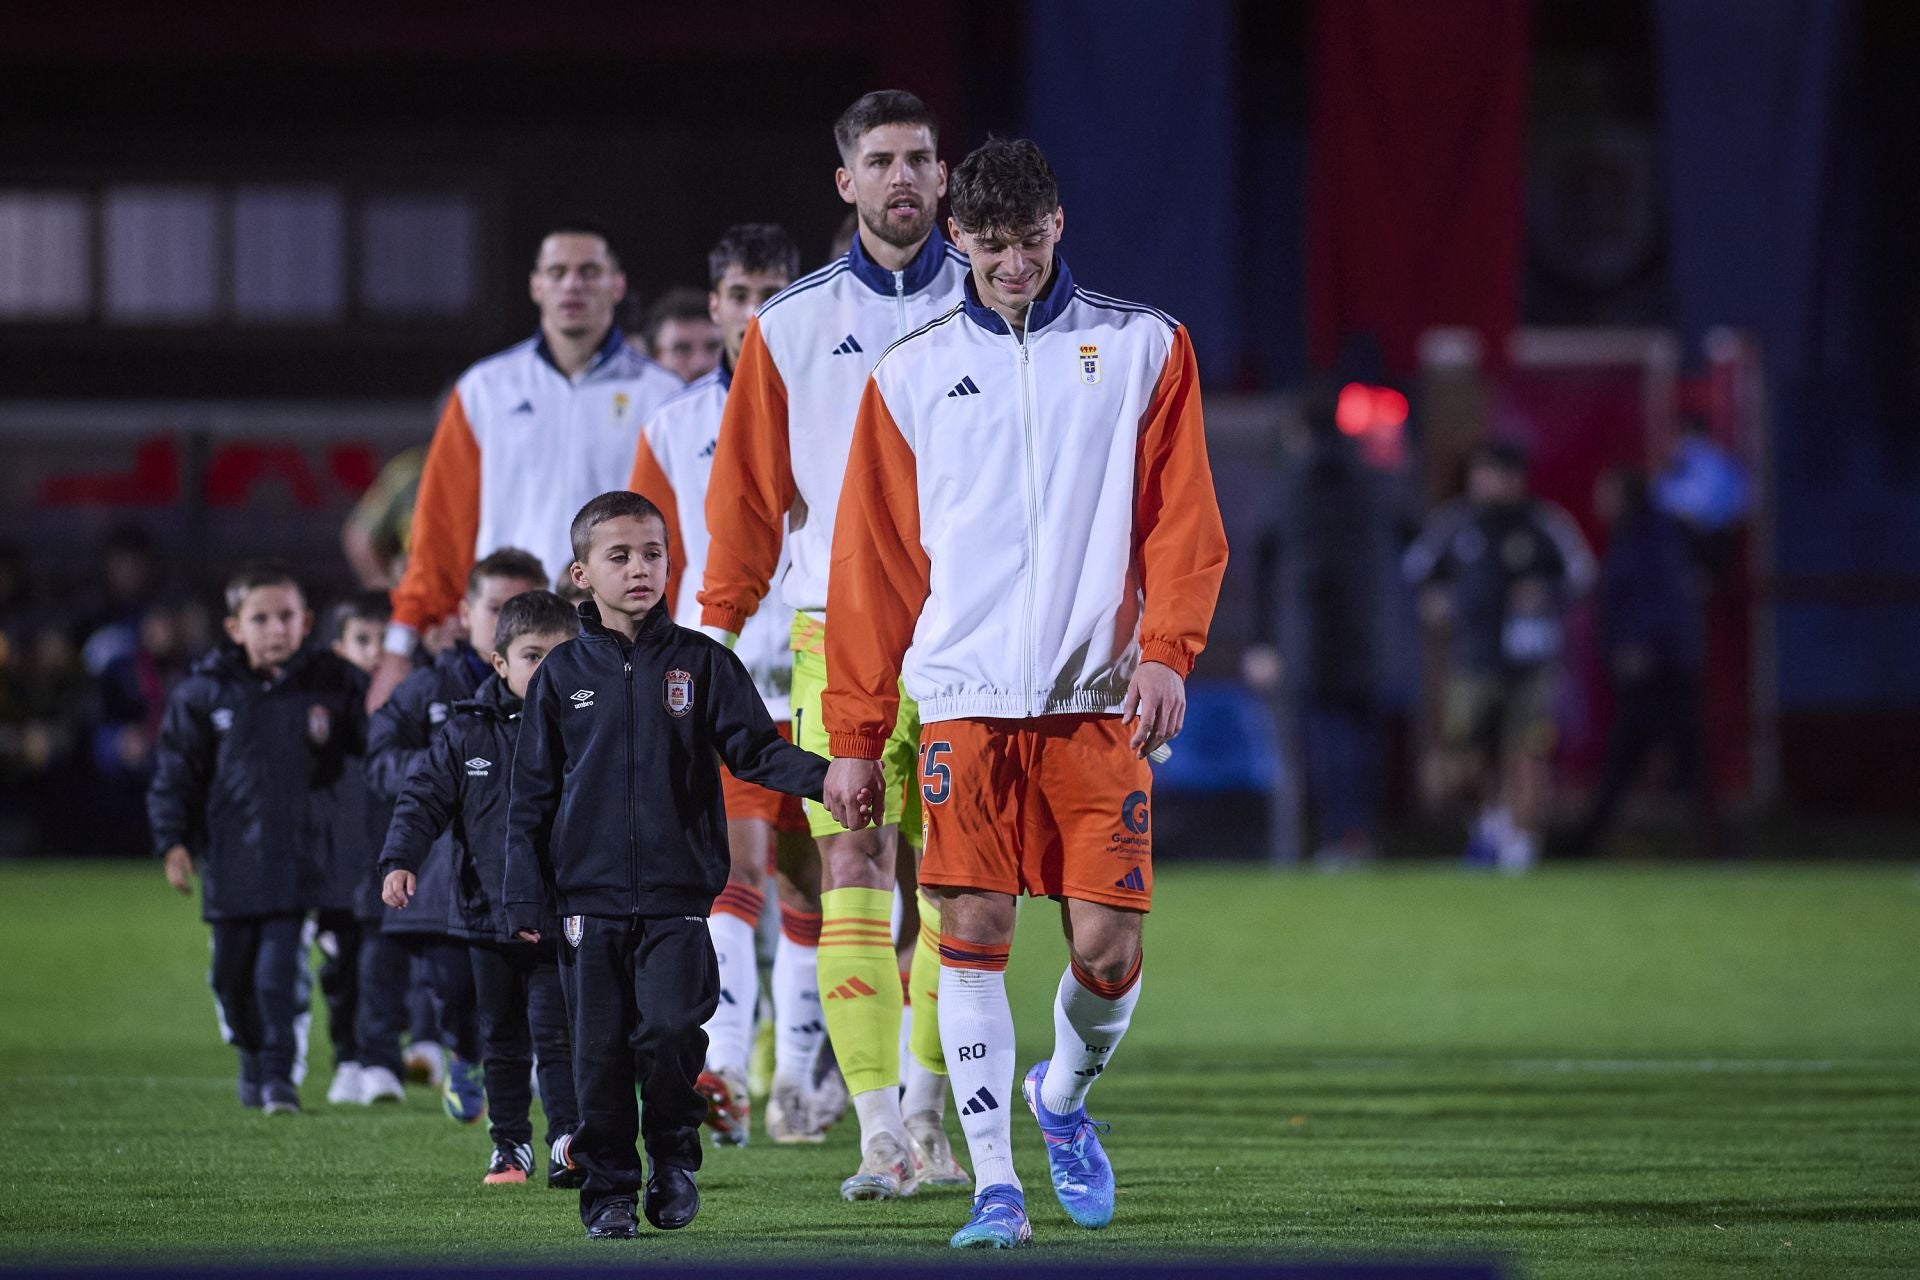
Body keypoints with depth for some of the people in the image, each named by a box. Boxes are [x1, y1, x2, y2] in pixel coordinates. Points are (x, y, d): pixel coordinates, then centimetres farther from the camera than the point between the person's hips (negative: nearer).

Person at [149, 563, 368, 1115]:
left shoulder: (335, 684, 2)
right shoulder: (205, 691, 1)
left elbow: (369, 753, 11)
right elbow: (175, 771, 6)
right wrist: (172, 841, 0)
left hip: (302, 854, -2)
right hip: (230, 856, 2)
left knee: (281, 966, -11)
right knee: (233, 971, 10)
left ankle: (279, 1071, -3)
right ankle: (252, 1055, 33)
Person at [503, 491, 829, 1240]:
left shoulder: (699, 664, 5)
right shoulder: (563, 675, 6)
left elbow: (753, 748, 2)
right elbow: (533, 793, 8)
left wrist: (823, 777, -18)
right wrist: (525, 897, 3)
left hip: (677, 897, -1)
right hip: (590, 898, 1)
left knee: (670, 1030, -14)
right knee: (601, 1052, 1)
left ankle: (674, 1155, 9)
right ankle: (608, 1191, 11)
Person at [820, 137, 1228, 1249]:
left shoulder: (1143, 349, 9)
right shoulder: (912, 374, 10)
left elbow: (1183, 519, 6)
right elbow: (874, 562, 10)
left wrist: (1166, 650, -9)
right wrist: (855, 736, 7)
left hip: (1100, 697, 0)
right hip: (965, 696, 0)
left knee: (1109, 945, -5)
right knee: (972, 930, -9)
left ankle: (1066, 1096, 27)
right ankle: (996, 1185, -2)